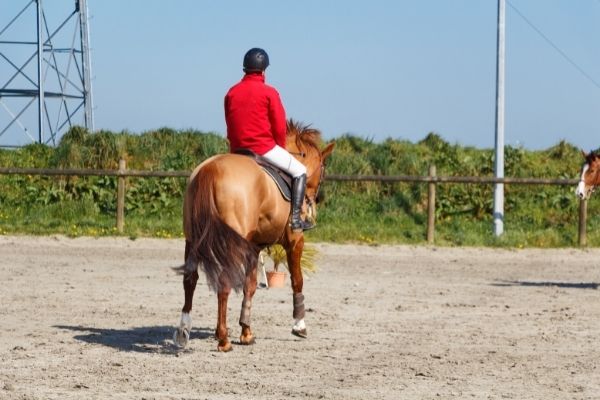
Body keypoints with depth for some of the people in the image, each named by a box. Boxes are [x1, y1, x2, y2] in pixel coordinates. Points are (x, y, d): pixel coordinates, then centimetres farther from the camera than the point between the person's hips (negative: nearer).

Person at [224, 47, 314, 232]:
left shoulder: (232, 93, 8)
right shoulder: (268, 92, -7)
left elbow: (230, 126, 13)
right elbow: (280, 127, -6)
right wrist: (281, 148, 10)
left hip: (238, 150, 5)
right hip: (264, 147, -5)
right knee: (299, 172, 10)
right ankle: (295, 218, -3)